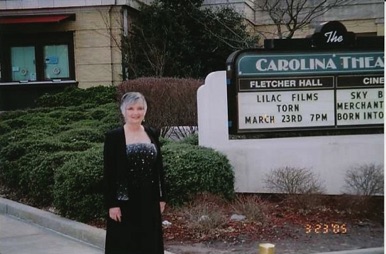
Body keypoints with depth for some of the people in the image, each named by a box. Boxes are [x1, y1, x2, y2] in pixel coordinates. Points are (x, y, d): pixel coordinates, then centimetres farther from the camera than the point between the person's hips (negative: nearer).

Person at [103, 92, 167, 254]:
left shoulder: (152, 134, 7)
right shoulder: (113, 137, -6)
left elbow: (159, 168, 10)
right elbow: (109, 173, -8)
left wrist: (161, 197, 7)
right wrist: (111, 204, -13)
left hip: (149, 200, 4)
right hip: (125, 202, -4)